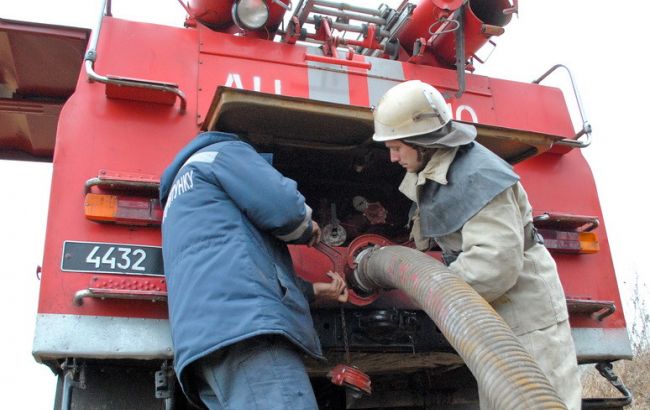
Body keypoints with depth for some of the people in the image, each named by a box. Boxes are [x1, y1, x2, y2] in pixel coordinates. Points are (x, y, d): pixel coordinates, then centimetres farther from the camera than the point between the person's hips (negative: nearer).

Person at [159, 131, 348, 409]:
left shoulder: (180, 203, 40)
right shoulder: (224, 151, 15)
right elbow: (281, 206, -3)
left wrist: (313, 290, 44)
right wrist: (307, 229, 21)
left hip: (204, 335, 9)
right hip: (243, 321, -9)